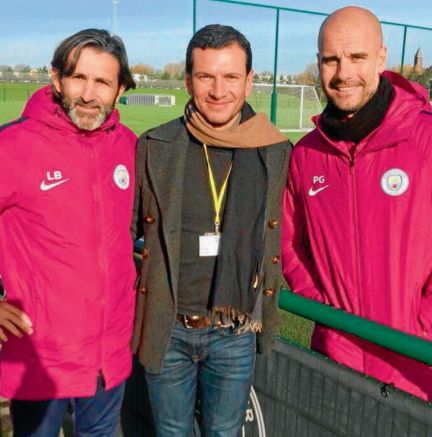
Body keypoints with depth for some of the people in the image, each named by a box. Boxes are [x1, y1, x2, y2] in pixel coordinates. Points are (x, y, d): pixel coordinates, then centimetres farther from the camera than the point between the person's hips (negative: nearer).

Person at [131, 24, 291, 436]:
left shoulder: (277, 152, -4)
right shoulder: (155, 147, -6)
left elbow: (285, 235, 7)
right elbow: (126, 229, 4)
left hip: (236, 335, 0)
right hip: (166, 329, 0)